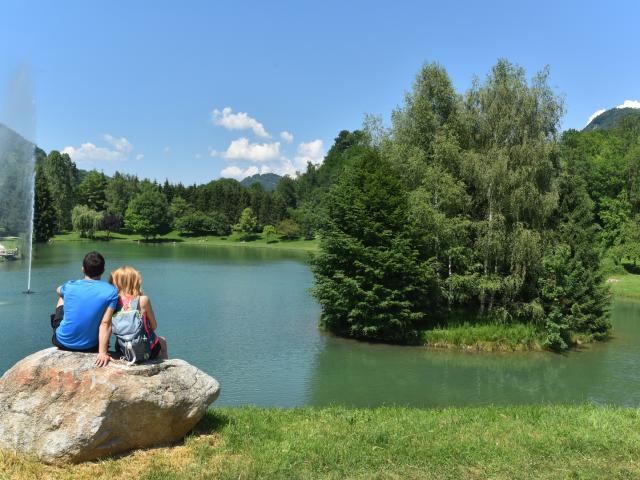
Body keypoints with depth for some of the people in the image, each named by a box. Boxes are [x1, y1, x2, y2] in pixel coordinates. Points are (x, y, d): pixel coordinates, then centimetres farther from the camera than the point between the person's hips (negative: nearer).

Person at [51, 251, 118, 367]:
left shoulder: (70, 286, -8)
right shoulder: (111, 292, -15)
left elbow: (58, 290, 18)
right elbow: (105, 324, -21)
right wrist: (102, 352, -20)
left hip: (63, 342, 1)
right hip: (90, 346, -1)